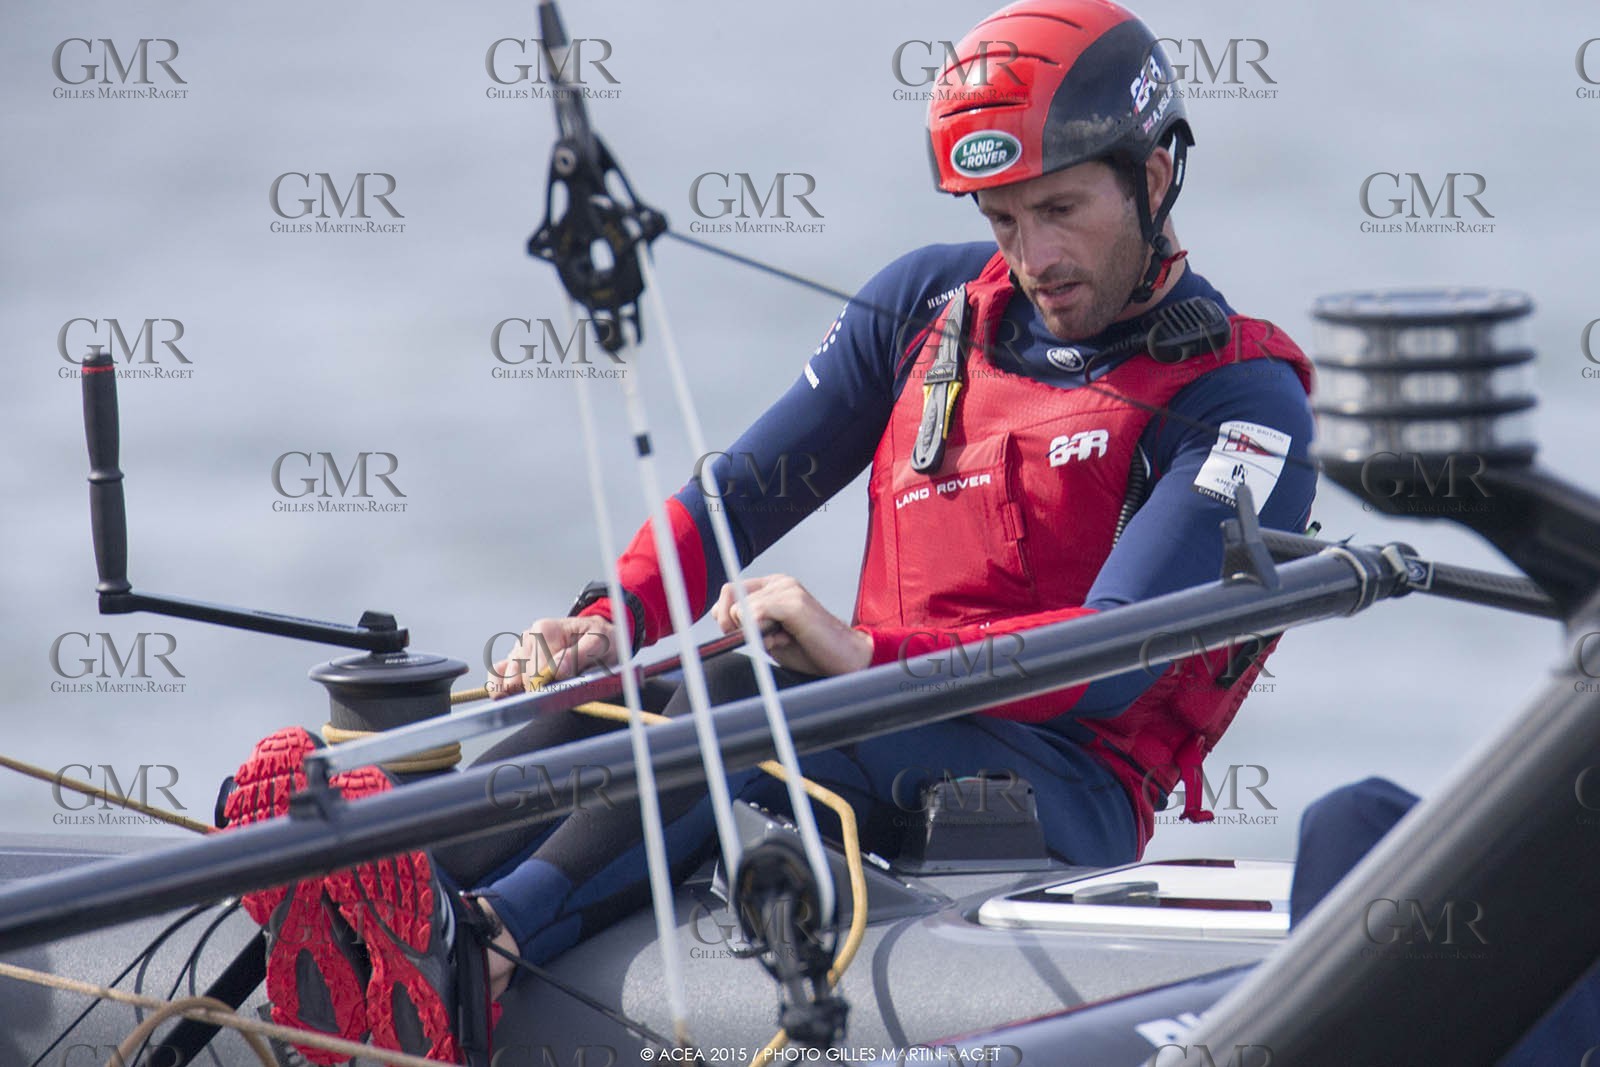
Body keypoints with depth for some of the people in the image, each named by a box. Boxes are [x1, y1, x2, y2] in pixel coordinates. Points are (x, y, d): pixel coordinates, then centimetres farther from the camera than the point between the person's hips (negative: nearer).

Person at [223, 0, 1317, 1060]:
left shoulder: (1242, 401, -5)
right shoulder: (932, 302, 15)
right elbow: (744, 494, 16)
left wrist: (867, 653, -30)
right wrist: (613, 618, -5)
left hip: (1073, 791, -6)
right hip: (877, 758, 6)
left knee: (766, 678, -33)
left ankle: (478, 945, -53)